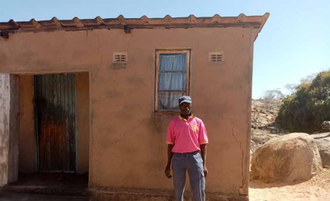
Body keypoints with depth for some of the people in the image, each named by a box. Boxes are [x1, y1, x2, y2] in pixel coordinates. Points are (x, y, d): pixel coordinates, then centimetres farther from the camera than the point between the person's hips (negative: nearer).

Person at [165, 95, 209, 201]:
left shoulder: (198, 122, 3)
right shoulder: (174, 122, 4)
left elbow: (203, 144, 4)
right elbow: (170, 144, 7)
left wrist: (204, 165, 0)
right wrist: (168, 165, 6)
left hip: (194, 157, -1)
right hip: (178, 158, 1)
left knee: (199, 190, 1)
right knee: (178, 189, 11)